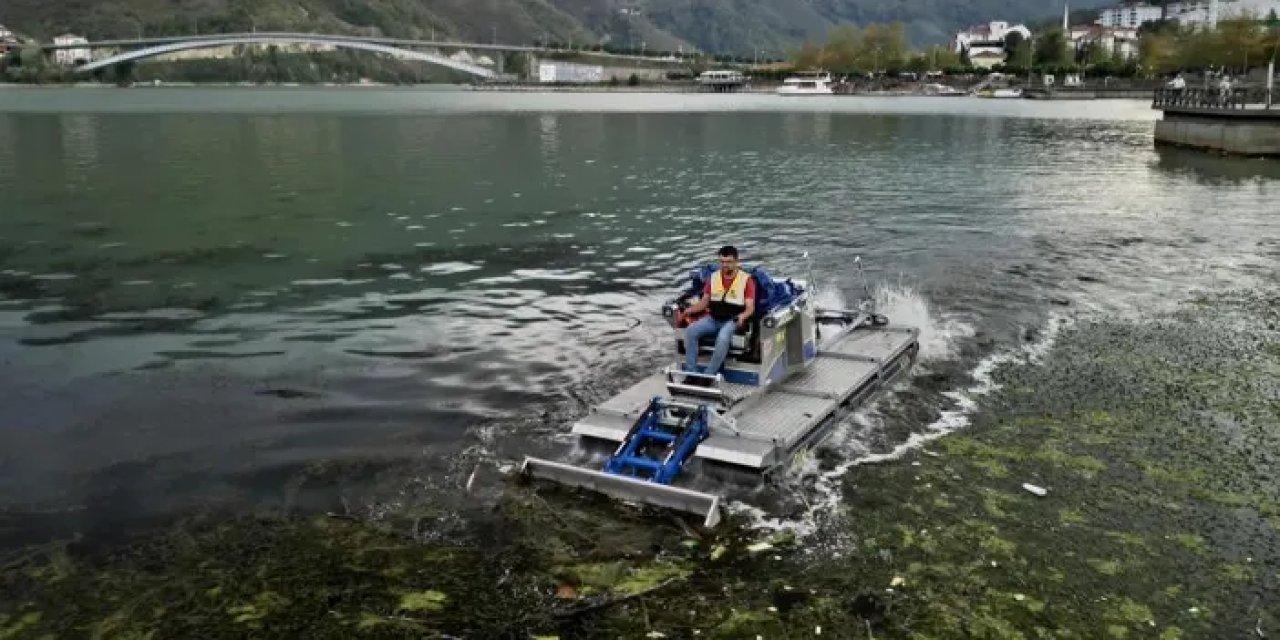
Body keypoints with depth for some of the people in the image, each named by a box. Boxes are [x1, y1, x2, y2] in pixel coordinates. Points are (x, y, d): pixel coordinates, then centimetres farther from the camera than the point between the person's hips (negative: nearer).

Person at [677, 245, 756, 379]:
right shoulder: (713, 278, 10)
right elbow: (704, 302, 11)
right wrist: (689, 310, -8)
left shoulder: (746, 279, -4)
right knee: (690, 331, -21)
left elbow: (750, 307, -8)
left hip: (733, 320, -5)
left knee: (723, 337, -37)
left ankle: (709, 374, -30)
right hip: (713, 318, 5)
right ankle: (691, 372, -18)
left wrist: (742, 316, -31)